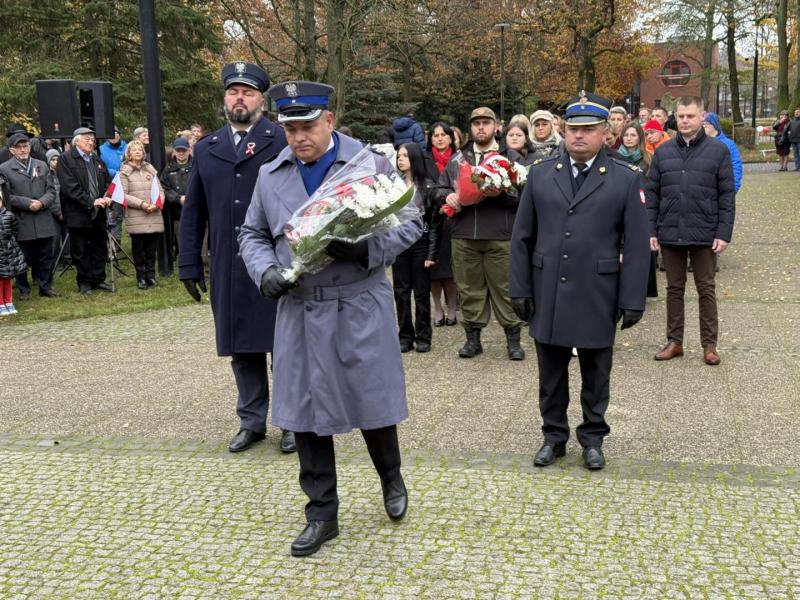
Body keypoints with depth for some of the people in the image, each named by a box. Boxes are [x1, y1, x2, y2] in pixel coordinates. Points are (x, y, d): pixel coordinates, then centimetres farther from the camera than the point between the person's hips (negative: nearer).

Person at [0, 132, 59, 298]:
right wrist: (27, 203, -15)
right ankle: (24, 290, 16)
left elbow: (51, 190, 9)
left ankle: (46, 287, 18)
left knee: (45, 257, 7)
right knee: (23, 259, 4)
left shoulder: (42, 165, 13)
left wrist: (42, 202, -10)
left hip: (43, 221, 3)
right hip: (21, 222, -3)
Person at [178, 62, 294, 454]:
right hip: (228, 270, 4)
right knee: (240, 347, 11)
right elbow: (192, 212, 14)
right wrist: (189, 264, 10)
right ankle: (252, 421, 24)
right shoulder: (206, 149, 12)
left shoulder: (284, 142, -3)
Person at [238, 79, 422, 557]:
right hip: (299, 312, 3)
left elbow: (410, 223, -1)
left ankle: (391, 479, 38)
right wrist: (265, 270, -5)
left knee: (373, 402, 8)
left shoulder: (372, 163, -4)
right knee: (306, 412, 7)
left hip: (361, 308, -3)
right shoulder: (270, 175, 7)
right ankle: (322, 514, 22)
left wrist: (367, 247, -19)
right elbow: (253, 234, 16)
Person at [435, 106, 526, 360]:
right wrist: (448, 196, -4)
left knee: (504, 288, 1)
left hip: (501, 237, -3)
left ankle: (513, 339, 10)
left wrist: (502, 194, -18)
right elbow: (440, 187, 18)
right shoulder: (457, 159, 16)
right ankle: (472, 337, 18)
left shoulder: (512, 157, 6)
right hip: (464, 236, 3)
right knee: (469, 289, 8)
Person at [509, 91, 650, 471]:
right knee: (551, 374, 12)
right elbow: (522, 237, 6)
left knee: (596, 375, 11)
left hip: (597, 298, -2)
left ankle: (593, 438, 27)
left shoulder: (625, 180, -1)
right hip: (547, 294, 2)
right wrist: (520, 289, 2)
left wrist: (632, 301, -6)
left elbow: (636, 246, -2)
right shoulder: (540, 175, 5)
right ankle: (554, 436, 27)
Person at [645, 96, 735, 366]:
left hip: (704, 233, -2)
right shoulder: (663, 151, 6)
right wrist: (651, 230, 0)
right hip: (670, 233, 2)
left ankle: (709, 344, 15)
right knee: (674, 289, 11)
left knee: (706, 290, 7)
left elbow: (727, 196, -2)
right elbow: (651, 194, 6)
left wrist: (724, 233, -8)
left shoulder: (718, 150, -1)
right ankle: (674, 341, 21)